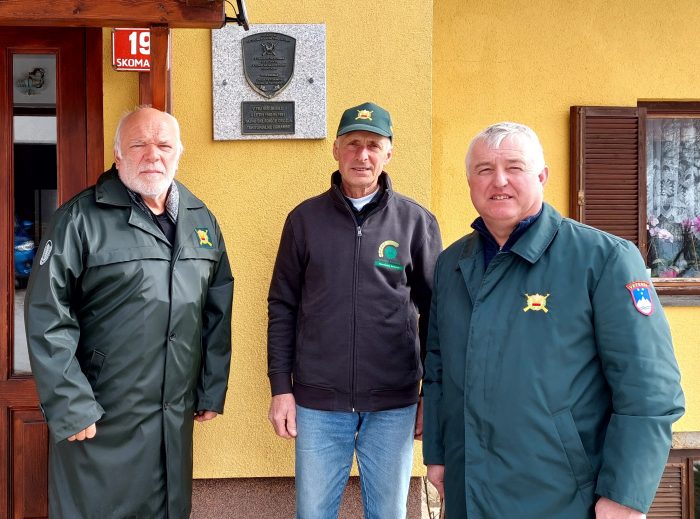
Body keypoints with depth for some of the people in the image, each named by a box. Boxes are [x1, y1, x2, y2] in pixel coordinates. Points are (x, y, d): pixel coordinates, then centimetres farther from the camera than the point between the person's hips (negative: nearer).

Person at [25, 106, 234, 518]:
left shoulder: (201, 220, 7)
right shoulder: (81, 220, -10)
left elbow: (218, 312, 10)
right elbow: (48, 320, -13)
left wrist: (213, 390, 9)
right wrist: (71, 407, -15)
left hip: (177, 418, 5)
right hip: (99, 421, -4)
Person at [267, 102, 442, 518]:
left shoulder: (417, 222, 1)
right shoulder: (305, 218, 3)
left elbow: (434, 313, 4)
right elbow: (282, 307, 5)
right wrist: (281, 387, 1)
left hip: (394, 405, 0)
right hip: (317, 403, 1)